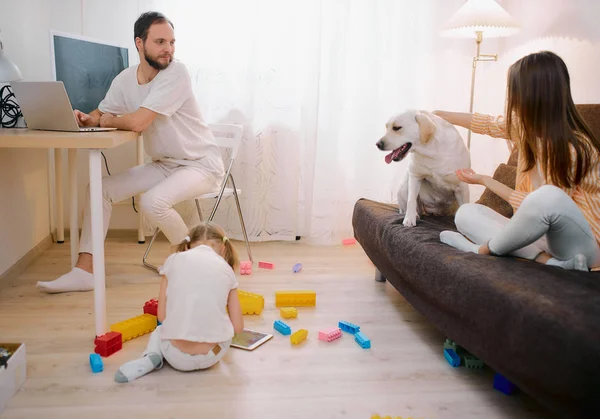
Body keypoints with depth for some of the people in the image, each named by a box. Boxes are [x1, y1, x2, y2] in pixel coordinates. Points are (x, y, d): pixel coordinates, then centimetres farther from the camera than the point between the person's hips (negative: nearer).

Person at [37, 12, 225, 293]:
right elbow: (102, 113, 14)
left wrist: (107, 121, -7)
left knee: (152, 202, -30)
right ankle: (84, 272, 2)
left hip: (201, 164, -7)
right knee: (99, 188, 0)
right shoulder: (125, 79, 1)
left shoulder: (176, 73, -21)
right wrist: (88, 119, -11)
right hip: (163, 164, 7)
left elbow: (137, 122, -28)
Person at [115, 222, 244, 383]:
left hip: (176, 355, -1)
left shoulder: (174, 260, 6)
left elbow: (162, 316, 6)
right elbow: (238, 327, 8)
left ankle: (152, 357, 3)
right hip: (213, 355, 2)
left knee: (159, 331, 34)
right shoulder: (226, 269, 8)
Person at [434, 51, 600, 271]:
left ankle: (486, 249, -14)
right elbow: (489, 123, 15)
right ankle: (544, 259, -20)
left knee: (548, 197, -38)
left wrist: (485, 180, -9)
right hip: (547, 234, 8)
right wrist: (439, 115, 27)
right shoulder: (528, 125, -2)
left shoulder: (572, 148, -23)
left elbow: (543, 203, -17)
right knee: (465, 213, -4)